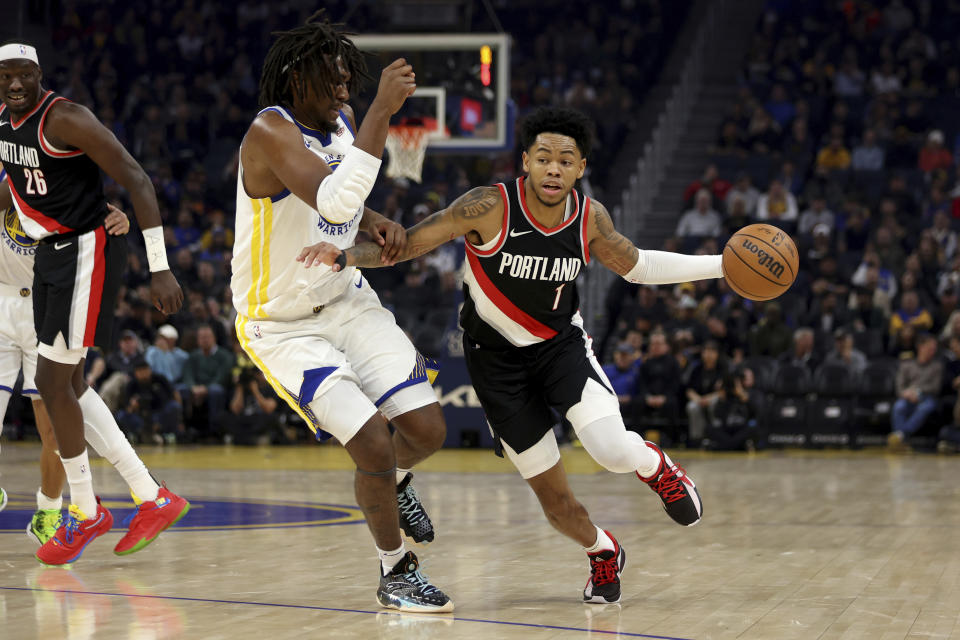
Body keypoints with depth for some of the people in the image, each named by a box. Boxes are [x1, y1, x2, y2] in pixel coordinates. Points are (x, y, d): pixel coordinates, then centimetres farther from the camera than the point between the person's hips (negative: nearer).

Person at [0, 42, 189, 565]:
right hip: (51, 253, 9)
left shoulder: (65, 119, -19)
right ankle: (152, 499, 16)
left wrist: (159, 269, -24)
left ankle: (85, 514, 6)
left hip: (86, 252, -9)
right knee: (68, 384, 10)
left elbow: (137, 181, -21)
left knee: (52, 382, -9)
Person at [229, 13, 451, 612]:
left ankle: (395, 482, 35)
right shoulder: (271, 132, -24)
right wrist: (383, 109, -41)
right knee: (374, 445, -16)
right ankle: (396, 572, 9)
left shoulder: (341, 122, 1)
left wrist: (380, 223, -5)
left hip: (347, 301, 7)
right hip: (282, 326, -7)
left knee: (427, 429, -2)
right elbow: (333, 203, -41)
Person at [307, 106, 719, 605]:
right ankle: (603, 553, 35)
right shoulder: (489, 207, -24)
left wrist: (721, 266, 1)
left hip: (562, 343, 1)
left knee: (613, 451, -26)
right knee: (553, 498, 0)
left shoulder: (589, 217, -12)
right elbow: (407, 244, -23)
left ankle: (655, 466, 13)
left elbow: (636, 267, 6)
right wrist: (346, 256, -41)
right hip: (497, 356, -1)